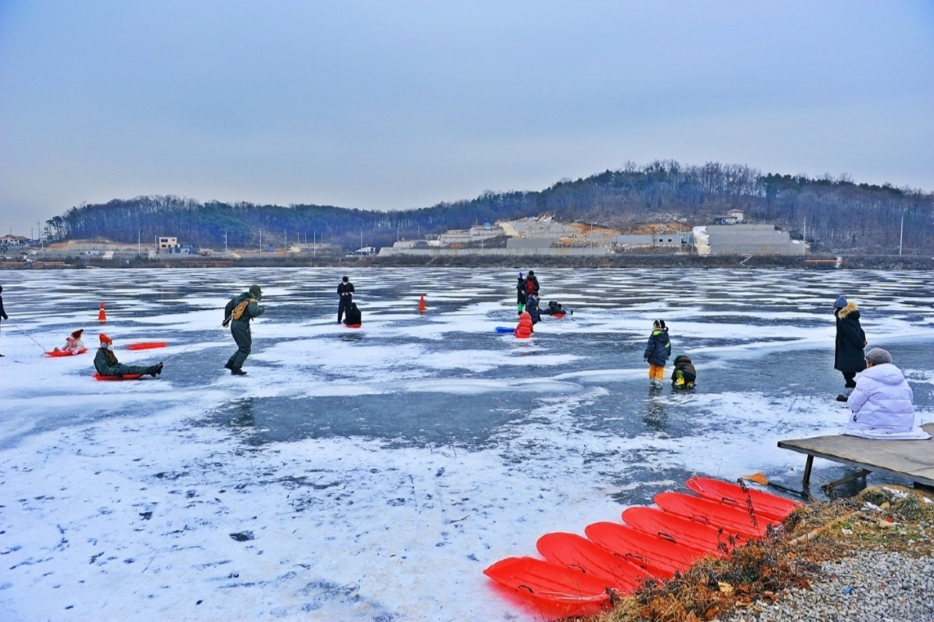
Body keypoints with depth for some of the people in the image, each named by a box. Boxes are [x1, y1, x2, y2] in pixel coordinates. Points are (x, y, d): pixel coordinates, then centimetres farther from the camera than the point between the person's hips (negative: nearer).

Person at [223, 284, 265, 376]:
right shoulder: (252, 301, -10)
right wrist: (262, 309, -8)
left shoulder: (240, 298, 15)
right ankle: (236, 368, -2)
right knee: (245, 349, 0)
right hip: (242, 325, -9)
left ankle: (230, 363, 16)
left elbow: (228, 306, 19)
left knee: (243, 347, 19)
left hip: (234, 324, 9)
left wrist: (226, 319, 26)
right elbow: (254, 312, -28)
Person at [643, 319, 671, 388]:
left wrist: (645, 356, -11)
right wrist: (668, 354, 29)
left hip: (653, 357, -4)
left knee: (652, 369, 14)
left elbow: (650, 347, -17)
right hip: (662, 357, 4)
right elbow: (669, 346, 15)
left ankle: (652, 381, 22)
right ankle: (658, 382, 5)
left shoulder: (653, 335, -17)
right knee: (660, 370, 11)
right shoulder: (666, 335, 4)